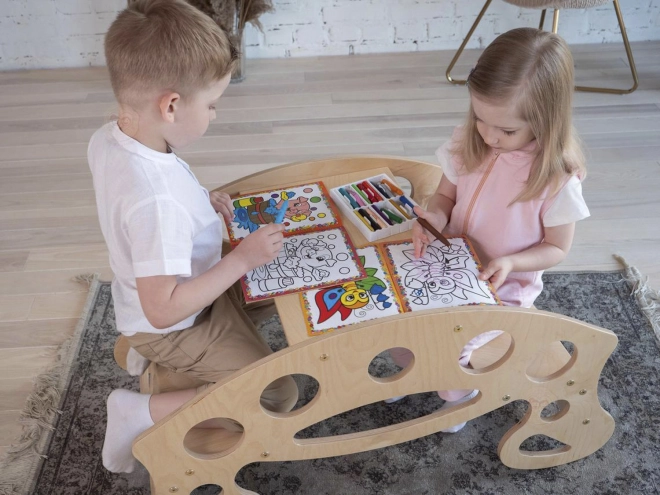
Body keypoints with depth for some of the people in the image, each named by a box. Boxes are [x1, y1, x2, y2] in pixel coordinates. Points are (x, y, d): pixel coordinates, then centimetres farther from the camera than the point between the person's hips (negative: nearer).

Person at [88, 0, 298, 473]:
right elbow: (163, 309, -34)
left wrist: (203, 201, -3)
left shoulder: (108, 137, -12)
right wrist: (242, 259, -28)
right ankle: (141, 410, 1)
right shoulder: (156, 200, -40)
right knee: (279, 395, -5)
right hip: (177, 325, -8)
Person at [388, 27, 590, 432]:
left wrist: (510, 262, -28)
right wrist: (434, 217, -21)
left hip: (503, 288, -4)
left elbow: (557, 248, -10)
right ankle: (412, 369, 28)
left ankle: (462, 392, 20)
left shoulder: (557, 179, -22)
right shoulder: (469, 144, -11)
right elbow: (446, 195, 3)